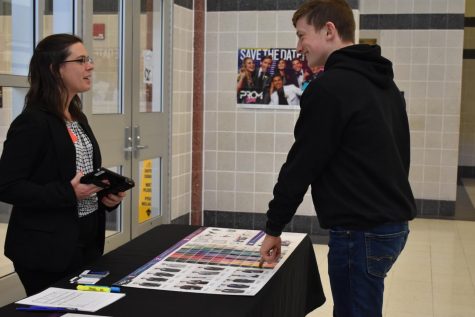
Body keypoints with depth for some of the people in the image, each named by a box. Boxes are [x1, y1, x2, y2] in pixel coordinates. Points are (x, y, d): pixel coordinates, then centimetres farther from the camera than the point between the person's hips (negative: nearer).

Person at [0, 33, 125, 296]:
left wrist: (107, 195, 1)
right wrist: (68, 194, -25)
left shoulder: (78, 119, 12)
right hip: (48, 249, -8)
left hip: (88, 241, 8)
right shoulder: (32, 122, -15)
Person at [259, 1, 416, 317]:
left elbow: (302, 164, -11)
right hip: (392, 223, 9)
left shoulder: (329, 88, -15)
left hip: (361, 231, -9)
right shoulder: (384, 81, 13)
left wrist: (274, 227, -1)